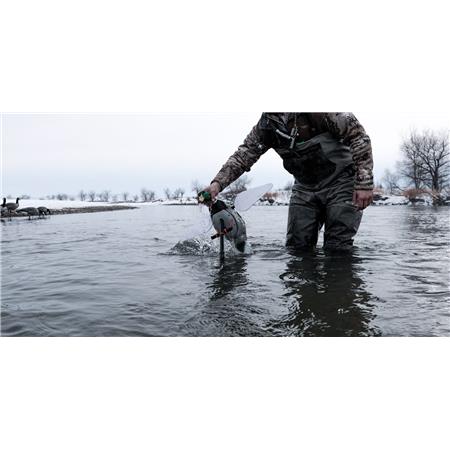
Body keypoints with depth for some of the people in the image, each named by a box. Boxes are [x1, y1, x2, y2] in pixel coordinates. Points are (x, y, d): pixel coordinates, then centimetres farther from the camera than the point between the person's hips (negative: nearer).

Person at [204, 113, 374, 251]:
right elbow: (243, 155, -1)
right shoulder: (266, 125, -1)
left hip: (340, 182, -5)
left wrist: (364, 183, -21)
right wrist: (217, 183, -17)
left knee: (337, 249, -7)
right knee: (296, 247, 2)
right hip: (304, 187, 5)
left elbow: (358, 135, -16)